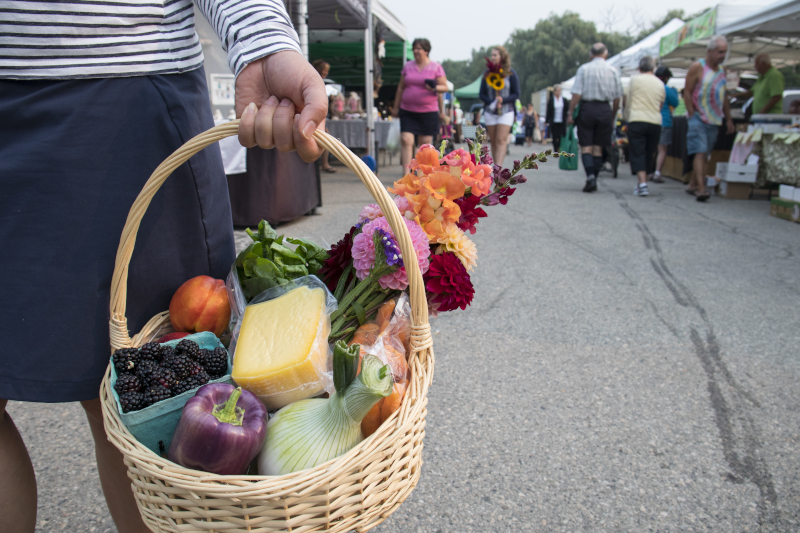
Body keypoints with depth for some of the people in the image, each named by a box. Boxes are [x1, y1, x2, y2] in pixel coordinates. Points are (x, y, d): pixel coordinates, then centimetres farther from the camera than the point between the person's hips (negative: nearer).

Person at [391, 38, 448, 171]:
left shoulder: (436, 67, 2)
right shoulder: (407, 66, 11)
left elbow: (445, 87, 1)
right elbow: (401, 88, 16)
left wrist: (434, 87, -21)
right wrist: (396, 107, 15)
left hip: (428, 111, -2)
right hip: (407, 111, 2)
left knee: (425, 143, 4)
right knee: (406, 140, -12)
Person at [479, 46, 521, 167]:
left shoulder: (510, 74, 2)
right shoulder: (487, 74, 9)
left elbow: (516, 94, 0)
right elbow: (482, 94, 6)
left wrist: (502, 100, -17)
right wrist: (491, 102, -13)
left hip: (506, 112, -3)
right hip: (490, 112, 3)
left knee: (501, 140, -13)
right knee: (493, 141, 3)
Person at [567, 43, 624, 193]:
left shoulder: (584, 68, 1)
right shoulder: (613, 71, 7)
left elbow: (576, 94, -8)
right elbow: (617, 98, 8)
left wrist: (570, 113, -4)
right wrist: (612, 117, 17)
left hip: (587, 108, -2)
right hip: (605, 109, 2)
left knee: (586, 146, -1)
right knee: (598, 147, 7)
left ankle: (590, 176, -19)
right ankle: (594, 180, 8)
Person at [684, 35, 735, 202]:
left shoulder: (722, 70, 15)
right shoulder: (697, 67, -4)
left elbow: (724, 97, 20)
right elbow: (687, 92, -8)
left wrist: (729, 119, 17)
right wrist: (692, 115, -14)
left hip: (714, 119, 6)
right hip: (698, 118, -6)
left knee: (704, 154, 8)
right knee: (700, 152, -16)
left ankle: (692, 185, 18)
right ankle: (701, 188, -22)